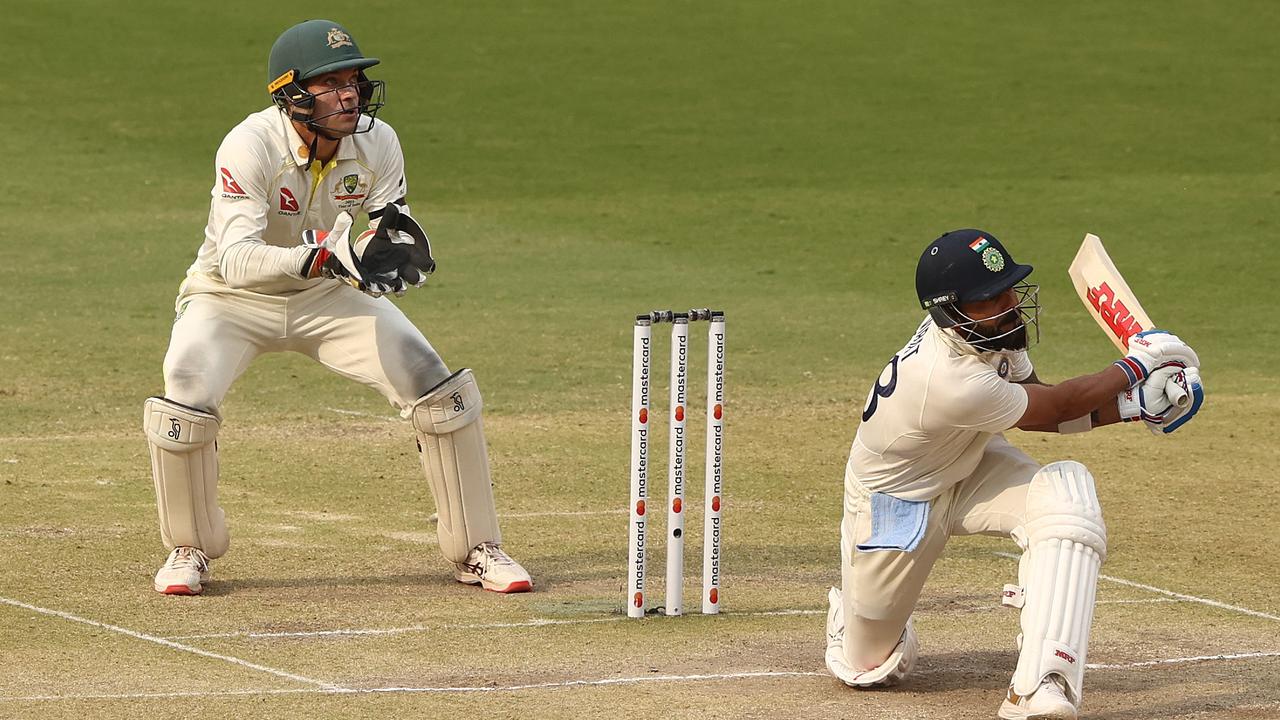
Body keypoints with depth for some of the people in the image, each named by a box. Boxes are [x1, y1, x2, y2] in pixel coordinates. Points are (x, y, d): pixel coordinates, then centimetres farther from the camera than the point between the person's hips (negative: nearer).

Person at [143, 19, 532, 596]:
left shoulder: (377, 143, -16)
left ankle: (475, 549, 7)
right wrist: (317, 257, -55)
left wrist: (399, 246, -39)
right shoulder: (250, 146, -30)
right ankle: (189, 550, -1)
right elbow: (235, 258, -39)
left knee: (440, 392, -9)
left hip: (328, 297, 4)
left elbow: (395, 237, -13)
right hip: (234, 296, -4)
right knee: (185, 405, -28)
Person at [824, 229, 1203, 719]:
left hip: (967, 465, 7)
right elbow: (1055, 407, -23)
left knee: (1068, 490, -26)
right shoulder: (954, 383, -41)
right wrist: (1135, 368, -12)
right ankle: (849, 609, 46)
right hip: (897, 503, -7)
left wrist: (1132, 406, -14)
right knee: (872, 669, 5)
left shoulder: (991, 325, -17)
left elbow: (1037, 410, -2)